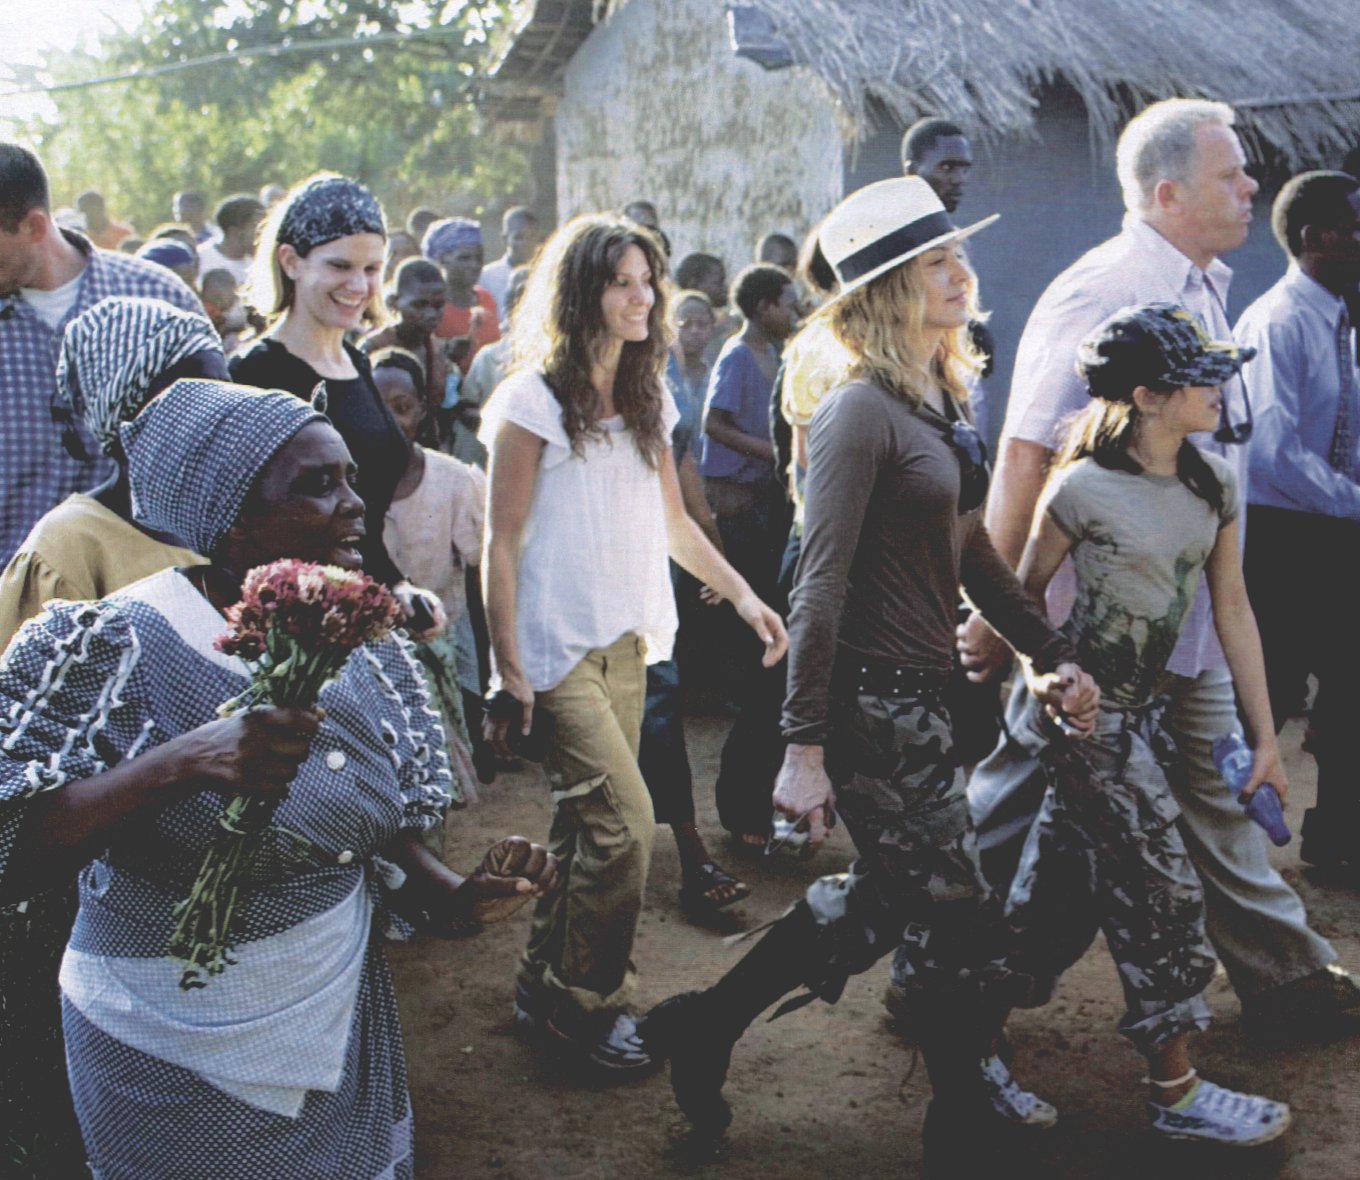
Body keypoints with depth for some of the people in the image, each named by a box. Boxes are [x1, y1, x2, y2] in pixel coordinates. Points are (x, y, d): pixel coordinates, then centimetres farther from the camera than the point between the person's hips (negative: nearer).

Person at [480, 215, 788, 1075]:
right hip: (560, 649, -7)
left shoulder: (646, 400, 12)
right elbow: (503, 542, -9)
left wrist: (744, 595, 9)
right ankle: (588, 1002, 5)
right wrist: (508, 670, -12)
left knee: (588, 826, 8)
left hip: (627, 645, 7)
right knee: (626, 824, -12)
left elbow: (673, 522, 19)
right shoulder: (534, 401, -9)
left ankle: (547, 986, 23)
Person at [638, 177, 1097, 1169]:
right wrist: (804, 746, -22)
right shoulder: (862, 411, -17)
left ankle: (705, 1026, 30)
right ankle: (971, 1109, 27)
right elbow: (822, 584, -20)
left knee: (884, 898, 20)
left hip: (921, 687, 10)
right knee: (961, 914, 5)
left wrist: (1051, 652, 12)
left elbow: (969, 549, 18)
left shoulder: (942, 400, 11)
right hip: (873, 697, -10)